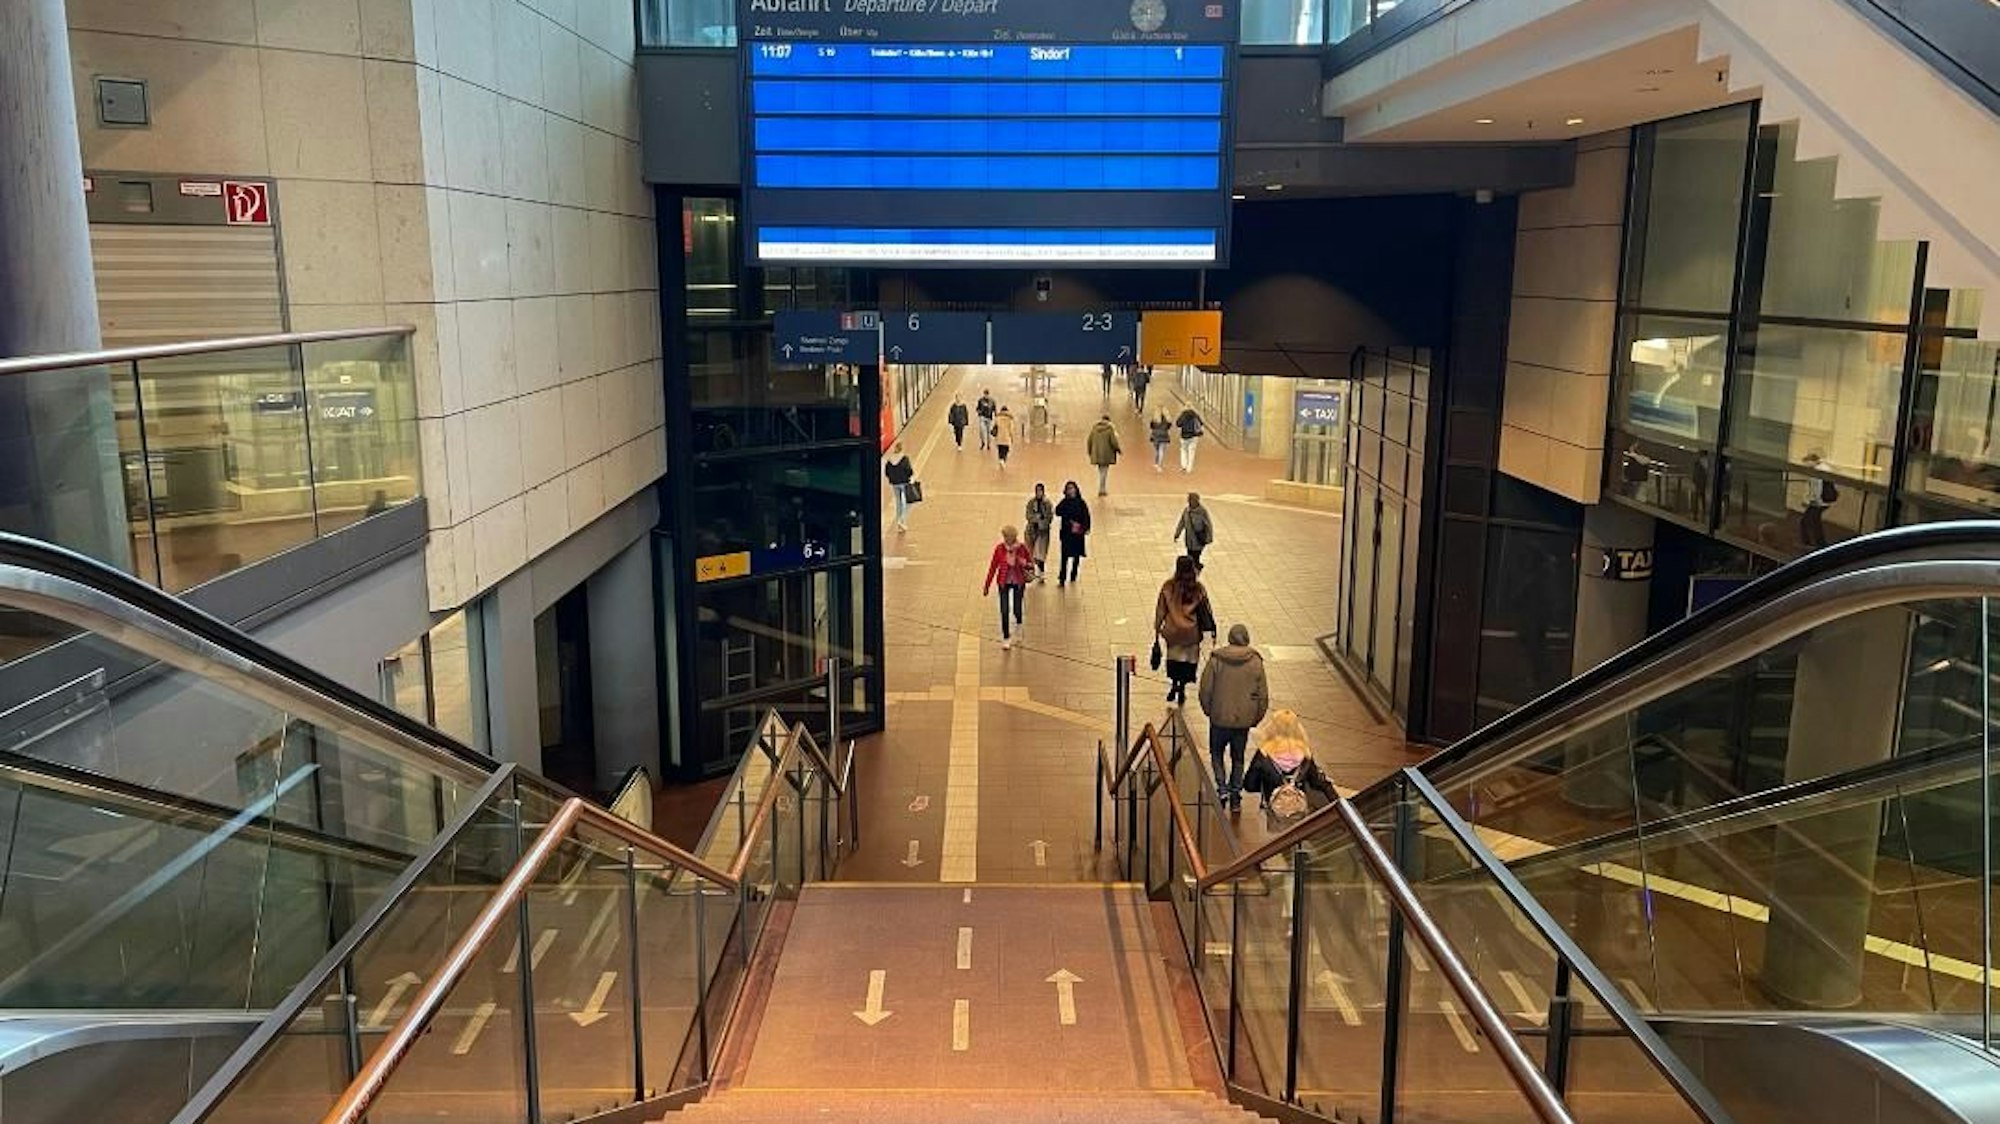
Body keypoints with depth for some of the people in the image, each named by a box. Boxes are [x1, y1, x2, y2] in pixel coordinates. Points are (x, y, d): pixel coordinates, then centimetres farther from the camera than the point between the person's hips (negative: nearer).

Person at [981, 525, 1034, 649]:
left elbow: (1031, 564, -2)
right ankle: (1006, 637, 13)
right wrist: (987, 585, 0)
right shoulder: (999, 548, -12)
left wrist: (1024, 564, -27)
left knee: (1017, 611, 5)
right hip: (1004, 583, 0)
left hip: (1018, 583, 0)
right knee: (1004, 611, -4)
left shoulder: (1022, 548, -13)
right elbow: (993, 566, -2)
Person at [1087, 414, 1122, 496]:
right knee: (1104, 471, 2)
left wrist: (1090, 452, 18)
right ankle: (1101, 490, 2)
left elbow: (1089, 441, 7)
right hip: (1106, 454, -4)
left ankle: (1103, 489, 22)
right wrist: (1118, 449, 4)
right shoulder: (1110, 428, -9)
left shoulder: (1094, 428, 4)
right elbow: (1113, 441, -12)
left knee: (1101, 471, 17)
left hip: (1097, 454, 4)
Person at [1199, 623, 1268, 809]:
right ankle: (1236, 794, 19)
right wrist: (1256, 718, 13)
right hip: (1244, 720, 2)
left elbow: (1205, 690, -7)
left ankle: (1222, 788, 2)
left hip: (1220, 718, -1)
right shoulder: (1255, 662, -7)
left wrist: (1208, 710, 10)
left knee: (1216, 753, 17)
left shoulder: (1216, 659, -12)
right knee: (1238, 758, 17)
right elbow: (1263, 695, -1)